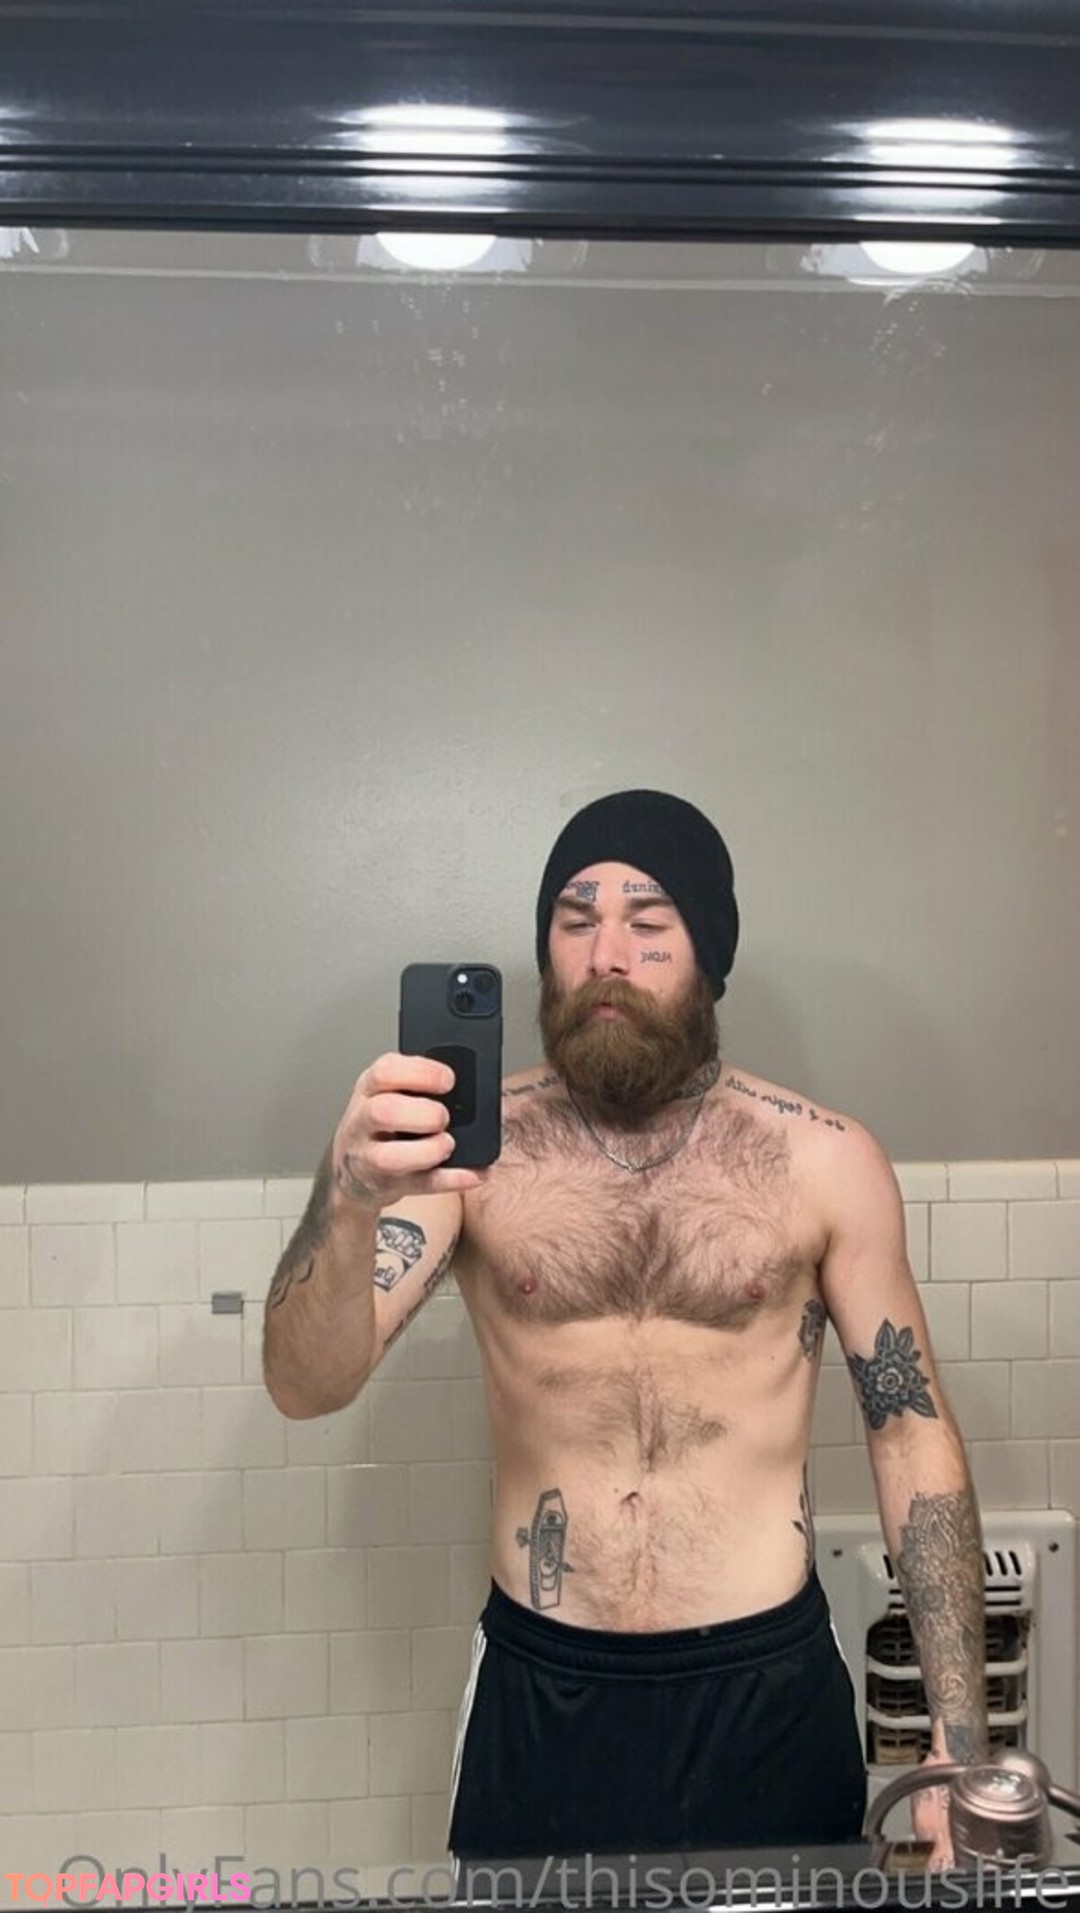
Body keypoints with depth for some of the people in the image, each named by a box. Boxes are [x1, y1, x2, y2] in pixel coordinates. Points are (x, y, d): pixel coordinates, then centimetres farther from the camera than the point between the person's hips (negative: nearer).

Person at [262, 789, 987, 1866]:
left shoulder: (825, 1162, -8)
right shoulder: (476, 1146, -7)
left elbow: (912, 1434, 0)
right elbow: (306, 1387, -14)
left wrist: (960, 1740, -3)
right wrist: (349, 1196, -34)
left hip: (768, 1692, 0)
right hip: (538, 1696, 1)